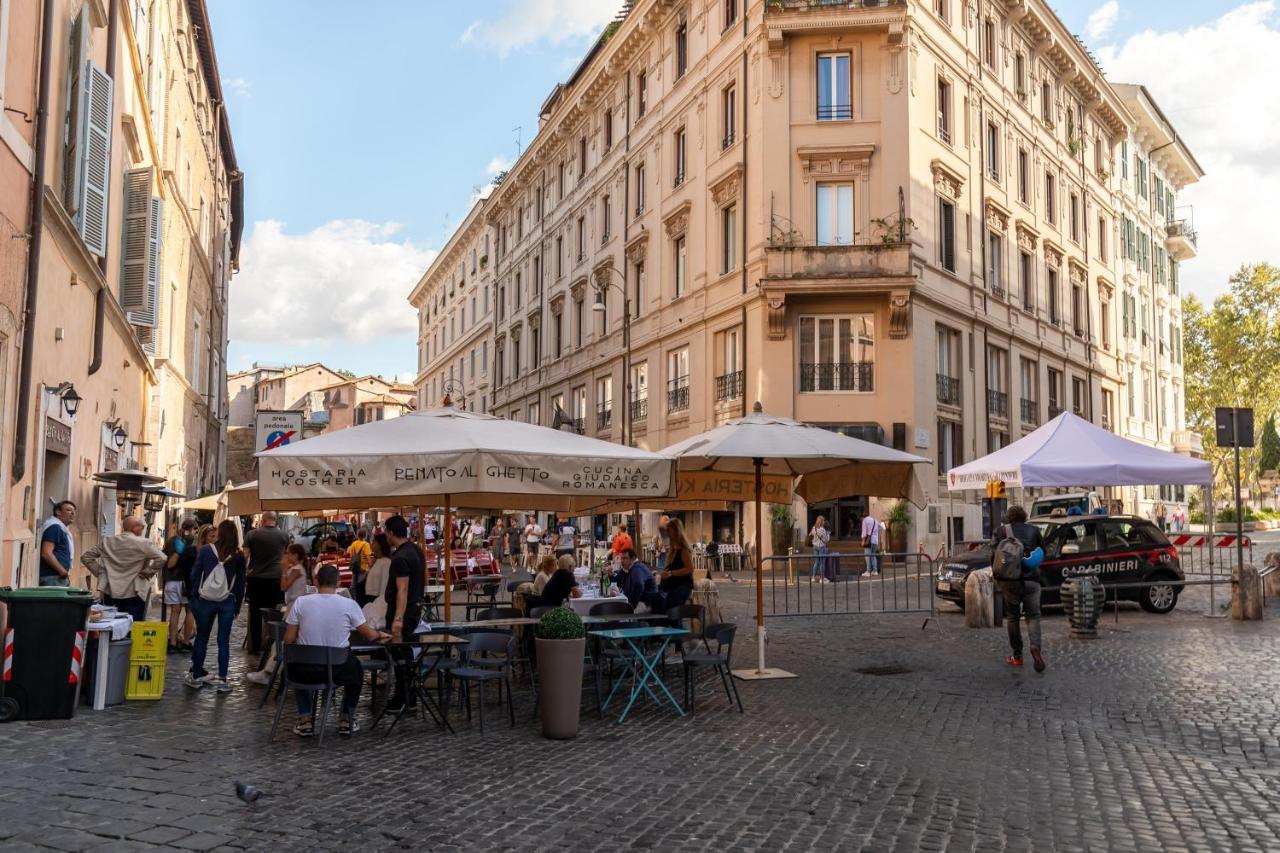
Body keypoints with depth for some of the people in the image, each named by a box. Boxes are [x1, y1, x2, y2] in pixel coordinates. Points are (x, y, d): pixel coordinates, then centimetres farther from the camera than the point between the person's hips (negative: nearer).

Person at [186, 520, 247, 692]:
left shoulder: (206, 550, -3)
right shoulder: (239, 555, -1)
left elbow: (195, 574, -1)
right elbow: (241, 582, 3)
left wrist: (193, 597, 7)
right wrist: (238, 605, 10)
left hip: (205, 600, 0)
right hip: (228, 602, 0)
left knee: (201, 638, 12)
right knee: (224, 642, 5)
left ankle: (196, 676, 19)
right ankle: (222, 680, 6)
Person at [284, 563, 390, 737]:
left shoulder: (301, 602, -7)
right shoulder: (349, 605, -8)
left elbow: (288, 640, -2)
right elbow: (369, 635, 2)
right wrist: (381, 635, 26)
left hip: (306, 670, 1)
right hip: (337, 670, -1)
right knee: (356, 668, 33)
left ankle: (305, 719, 27)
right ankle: (347, 719, 32)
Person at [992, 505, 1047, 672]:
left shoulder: (1002, 531, 2)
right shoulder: (1034, 530, 7)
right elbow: (1043, 552, 14)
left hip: (1010, 580, -1)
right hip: (1031, 579, 1)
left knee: (1012, 617, 10)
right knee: (1033, 615, 6)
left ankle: (1017, 656, 12)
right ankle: (1036, 647, -19)